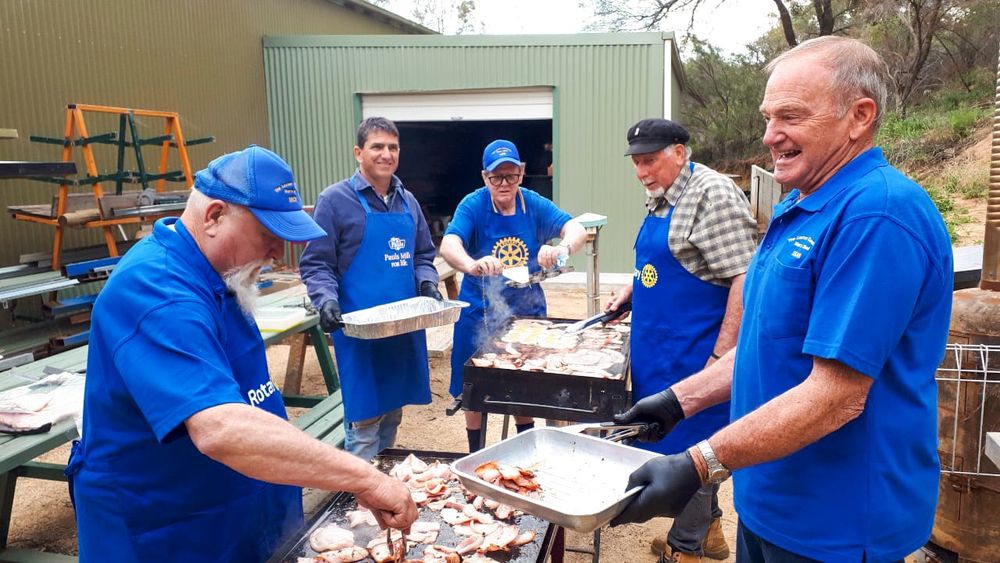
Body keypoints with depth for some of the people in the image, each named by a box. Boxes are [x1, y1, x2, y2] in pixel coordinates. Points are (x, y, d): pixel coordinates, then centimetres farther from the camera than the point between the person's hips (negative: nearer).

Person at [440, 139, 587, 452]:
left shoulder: (534, 205, -5)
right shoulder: (473, 205, -13)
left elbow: (577, 230, -17)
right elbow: (449, 245, -29)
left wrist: (562, 247, -41)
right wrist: (472, 265, -52)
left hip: (527, 309, 2)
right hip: (480, 312, -2)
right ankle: (476, 454, 31)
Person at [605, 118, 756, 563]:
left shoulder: (712, 194, -17)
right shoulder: (661, 198, 12)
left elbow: (744, 278, -22)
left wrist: (722, 356, -25)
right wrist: (630, 292, 12)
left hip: (695, 352, -9)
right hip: (662, 348, 9)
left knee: (689, 445, 3)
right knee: (690, 444, 18)